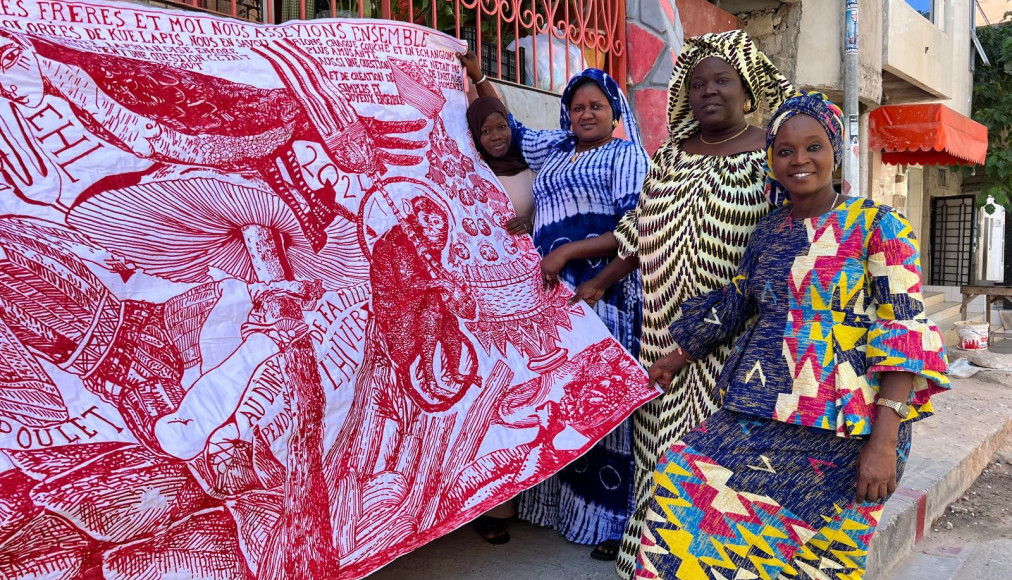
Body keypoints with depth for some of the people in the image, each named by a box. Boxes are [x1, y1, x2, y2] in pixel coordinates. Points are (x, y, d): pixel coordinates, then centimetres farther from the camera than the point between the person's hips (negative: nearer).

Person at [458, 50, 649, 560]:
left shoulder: (627, 155, 2)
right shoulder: (555, 149, 21)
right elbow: (512, 129, 37)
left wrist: (569, 252, -17)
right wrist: (478, 77, 34)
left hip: (603, 296, -6)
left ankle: (610, 519, 3)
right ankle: (559, 503, 17)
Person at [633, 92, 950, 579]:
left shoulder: (877, 225, -3)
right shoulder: (768, 232, 13)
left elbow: (905, 329, -9)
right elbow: (733, 302, 23)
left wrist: (884, 439, -17)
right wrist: (674, 358, 27)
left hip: (845, 427, -5)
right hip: (760, 417, 5)